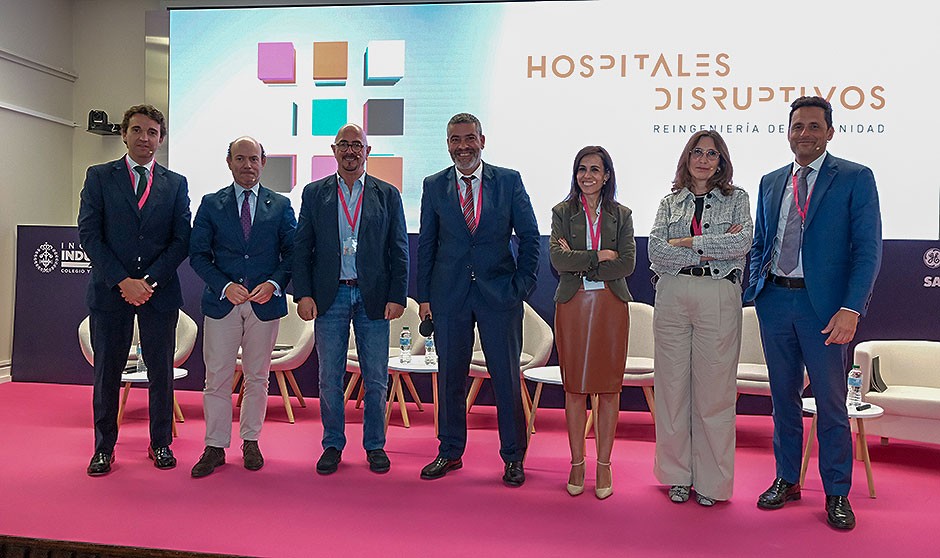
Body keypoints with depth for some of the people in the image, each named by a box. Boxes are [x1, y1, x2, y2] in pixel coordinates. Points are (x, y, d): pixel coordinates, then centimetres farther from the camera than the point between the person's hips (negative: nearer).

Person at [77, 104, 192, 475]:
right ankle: (104, 448, 19)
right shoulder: (99, 177, 6)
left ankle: (161, 444, 20)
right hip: (110, 291, 0)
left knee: (161, 372, 7)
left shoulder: (176, 184, 8)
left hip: (160, 292, 1)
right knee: (106, 372, 7)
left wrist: (150, 280, -10)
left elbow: (182, 240, 2)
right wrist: (122, 281, -12)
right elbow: (88, 235, -2)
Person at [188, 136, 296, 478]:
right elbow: (198, 254, 2)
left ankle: (250, 443, 24)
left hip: (265, 304, 1)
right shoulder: (211, 204, 6)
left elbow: (292, 252, 5)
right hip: (221, 303, 0)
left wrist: (274, 284, -12)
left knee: (257, 378, 10)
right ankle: (215, 447, 14)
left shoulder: (280, 205, 6)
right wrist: (225, 286, -12)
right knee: (217, 379, 2)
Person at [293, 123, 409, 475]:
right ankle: (333, 445, 21)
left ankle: (375, 446, 20)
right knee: (330, 379, 6)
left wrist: (397, 297, -4)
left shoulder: (388, 195, 7)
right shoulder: (314, 193, 9)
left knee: (376, 379, 5)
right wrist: (303, 294, -4)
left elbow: (399, 250, 4)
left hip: (373, 297, 0)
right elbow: (302, 248, 6)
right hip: (330, 297, 1)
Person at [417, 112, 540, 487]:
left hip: (500, 293, -1)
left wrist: (523, 284, -4)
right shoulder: (434, 186, 6)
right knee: (450, 376, 10)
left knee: (507, 377, 5)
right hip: (449, 295, 2)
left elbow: (529, 236, 4)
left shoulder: (509, 181, 2)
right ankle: (450, 452, 26)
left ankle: (513, 457, 20)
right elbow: (426, 245, 7)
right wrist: (424, 296, 3)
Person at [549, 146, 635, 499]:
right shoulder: (562, 212, 7)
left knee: (609, 387, 3)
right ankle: (577, 464, 16)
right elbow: (558, 259, -7)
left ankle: (604, 466, 15)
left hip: (611, 306, 1)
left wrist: (579, 264, -8)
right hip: (572, 305, 0)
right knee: (574, 387, 4)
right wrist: (599, 256, -9)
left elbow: (627, 264, -4)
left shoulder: (621, 215, 9)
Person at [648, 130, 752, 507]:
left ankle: (711, 480, 13)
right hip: (673, 297, 2)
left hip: (718, 299, -2)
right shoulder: (670, 203, 13)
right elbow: (656, 252, -2)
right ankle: (678, 475, 18)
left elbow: (742, 242, -8)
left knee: (714, 391, 0)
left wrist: (687, 242, -7)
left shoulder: (736, 199, 10)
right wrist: (713, 249, -9)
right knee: (672, 387, 5)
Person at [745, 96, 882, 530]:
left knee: (830, 403, 4)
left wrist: (851, 309, -16)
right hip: (775, 300, 4)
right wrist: (757, 287, 6)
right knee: (783, 397, 13)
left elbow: (868, 249, -7)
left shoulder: (855, 178, -1)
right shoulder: (771, 182, 13)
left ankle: (837, 494, 20)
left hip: (823, 304, -4)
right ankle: (787, 480, 27)